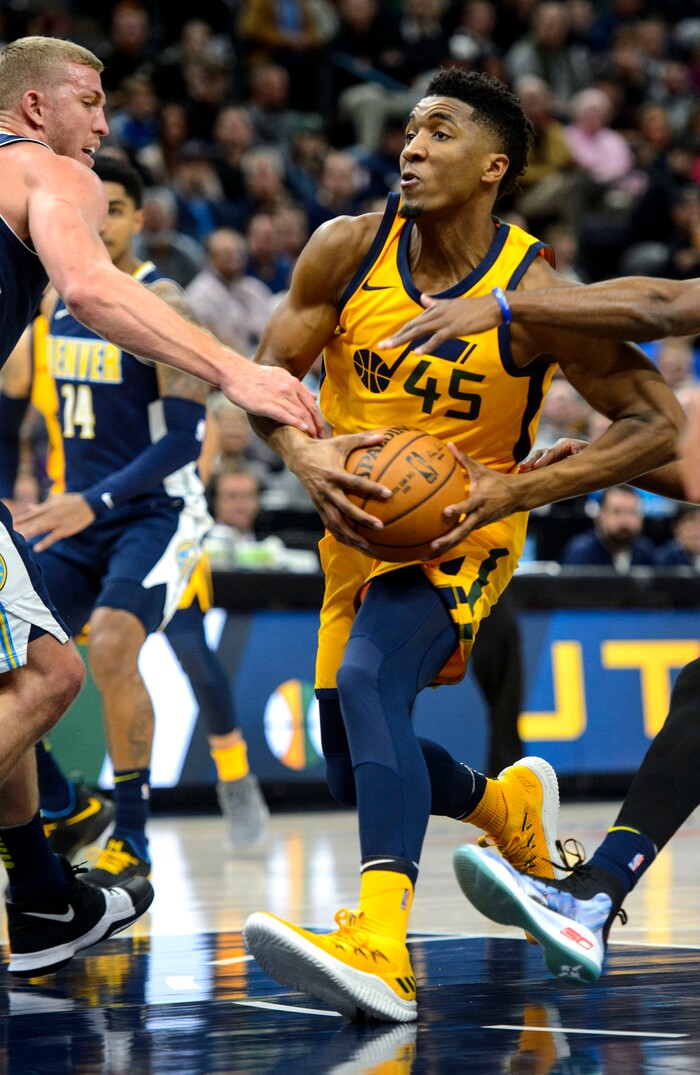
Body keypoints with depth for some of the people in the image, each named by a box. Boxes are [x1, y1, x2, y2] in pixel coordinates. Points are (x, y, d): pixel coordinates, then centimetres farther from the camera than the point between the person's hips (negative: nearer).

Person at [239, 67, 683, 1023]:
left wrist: (520, 489, -26)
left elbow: (660, 422, -15)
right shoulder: (349, 250, -10)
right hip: (359, 524, 6)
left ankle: (382, 947, -46)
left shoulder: (533, 296, -19)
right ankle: (508, 806, 44)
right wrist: (305, 452, -25)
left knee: (367, 683, -34)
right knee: (357, 773, 13)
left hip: (461, 531, -6)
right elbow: (268, 371, -2)